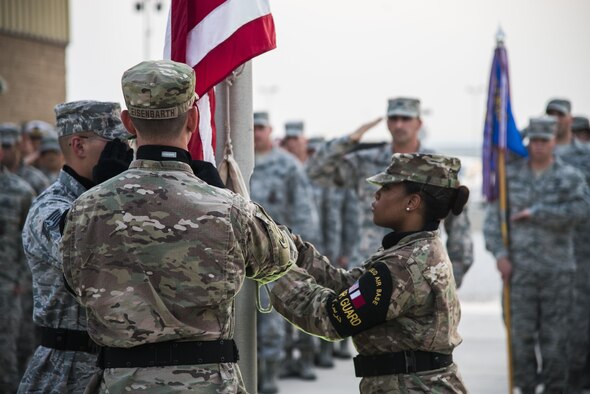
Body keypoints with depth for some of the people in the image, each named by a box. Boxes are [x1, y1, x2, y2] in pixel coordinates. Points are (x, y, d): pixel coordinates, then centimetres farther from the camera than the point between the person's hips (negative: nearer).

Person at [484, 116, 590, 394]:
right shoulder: (511, 175, 6)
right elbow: (493, 216, 4)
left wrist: (535, 213, -14)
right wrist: (500, 253, -7)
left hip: (558, 269, -1)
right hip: (520, 267, 1)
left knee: (555, 334, 0)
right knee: (521, 332, 0)